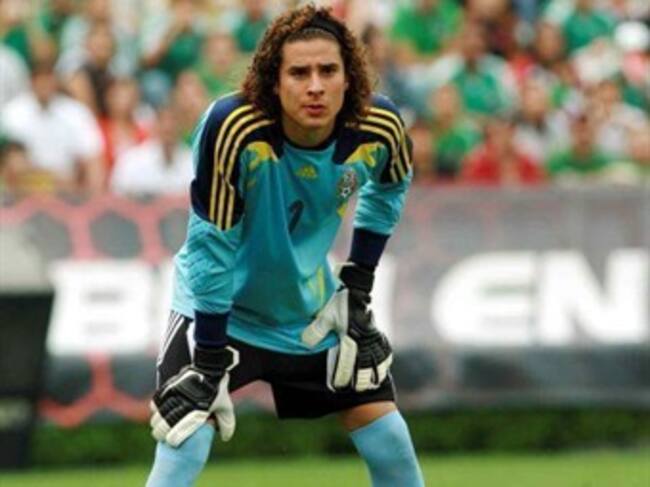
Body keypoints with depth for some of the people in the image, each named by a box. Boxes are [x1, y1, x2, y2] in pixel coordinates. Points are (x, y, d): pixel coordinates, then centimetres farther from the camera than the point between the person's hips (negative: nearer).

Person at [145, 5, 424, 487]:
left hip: (312, 306, 4)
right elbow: (211, 247, -26)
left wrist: (358, 283, 3)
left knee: (391, 445, 5)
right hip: (220, 306, -4)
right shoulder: (232, 127, -32)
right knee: (183, 448, -22)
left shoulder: (380, 129, -18)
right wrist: (209, 362, -24)